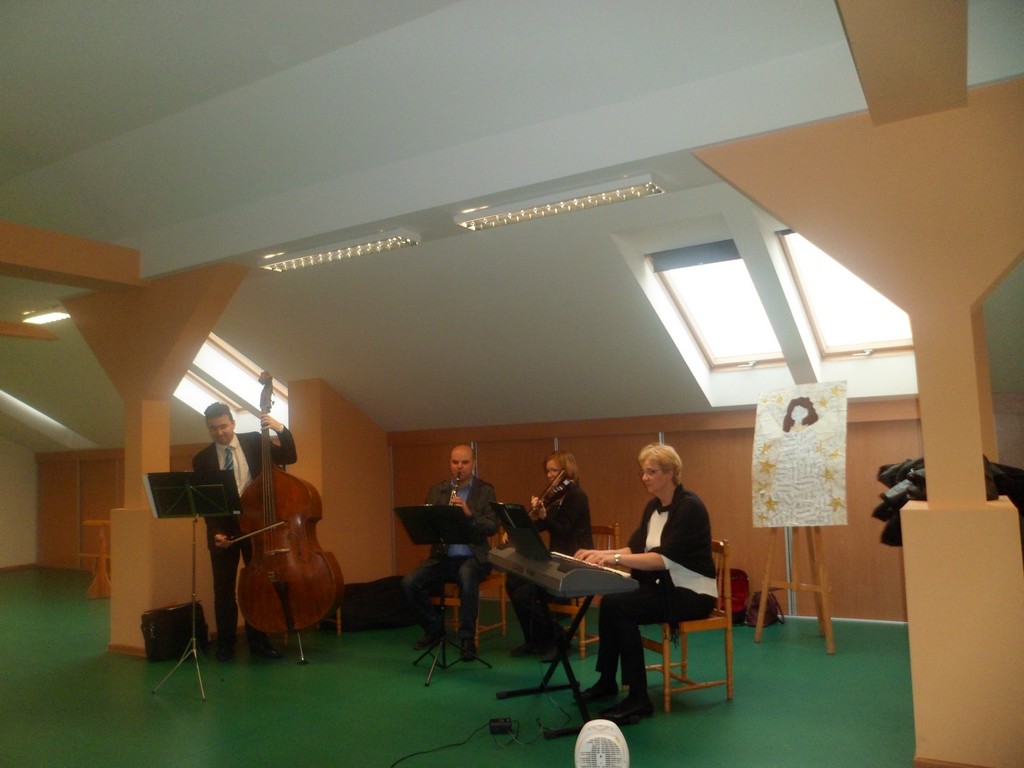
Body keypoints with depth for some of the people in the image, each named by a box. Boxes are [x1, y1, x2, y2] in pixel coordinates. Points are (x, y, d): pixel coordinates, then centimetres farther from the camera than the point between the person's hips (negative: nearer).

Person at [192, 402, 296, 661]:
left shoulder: (254, 441, 0)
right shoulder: (202, 459, -2)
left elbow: (289, 457, -6)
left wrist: (281, 430, -20)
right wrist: (215, 531, -16)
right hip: (223, 526, 0)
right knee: (224, 588, 5)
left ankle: (258, 640, 18)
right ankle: (225, 643, 17)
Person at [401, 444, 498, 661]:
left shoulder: (485, 490, 2)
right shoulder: (436, 491, 10)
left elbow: (493, 527, -8)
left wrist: (470, 514, -24)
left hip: (473, 557, -3)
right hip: (442, 557, 4)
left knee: (467, 575, -37)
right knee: (409, 582, -19)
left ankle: (467, 637, -21)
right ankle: (434, 627, 6)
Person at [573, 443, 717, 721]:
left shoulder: (689, 507, -18)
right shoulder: (653, 506, 8)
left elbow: (666, 558, -28)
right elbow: (636, 549, 7)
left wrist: (615, 558, -36)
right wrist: (601, 554, -11)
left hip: (693, 593, -8)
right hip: (666, 587, 8)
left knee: (620, 607, -24)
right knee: (610, 601, -12)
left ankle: (639, 699, -17)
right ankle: (607, 680, 5)